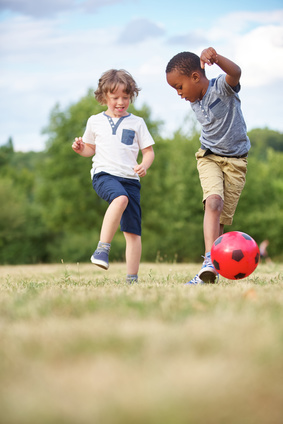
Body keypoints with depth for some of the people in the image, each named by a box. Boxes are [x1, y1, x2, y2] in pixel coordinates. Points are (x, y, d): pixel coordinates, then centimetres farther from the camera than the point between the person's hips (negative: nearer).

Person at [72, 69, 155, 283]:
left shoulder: (137, 123, 11)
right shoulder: (95, 121, 14)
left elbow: (149, 151, 12)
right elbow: (91, 148, 26)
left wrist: (144, 165, -9)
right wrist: (81, 148, 3)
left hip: (130, 179, 2)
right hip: (104, 175, -2)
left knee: (133, 231, -3)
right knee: (121, 198, -37)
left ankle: (132, 279, 4)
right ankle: (102, 249, -38)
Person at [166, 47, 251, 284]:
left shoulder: (222, 87, -17)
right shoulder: (195, 102, 3)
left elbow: (235, 73, -41)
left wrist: (216, 58, -58)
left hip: (235, 160, -3)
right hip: (209, 157, 3)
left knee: (220, 219, -3)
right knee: (213, 202, -24)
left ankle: (211, 270, 7)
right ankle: (210, 262, -38)